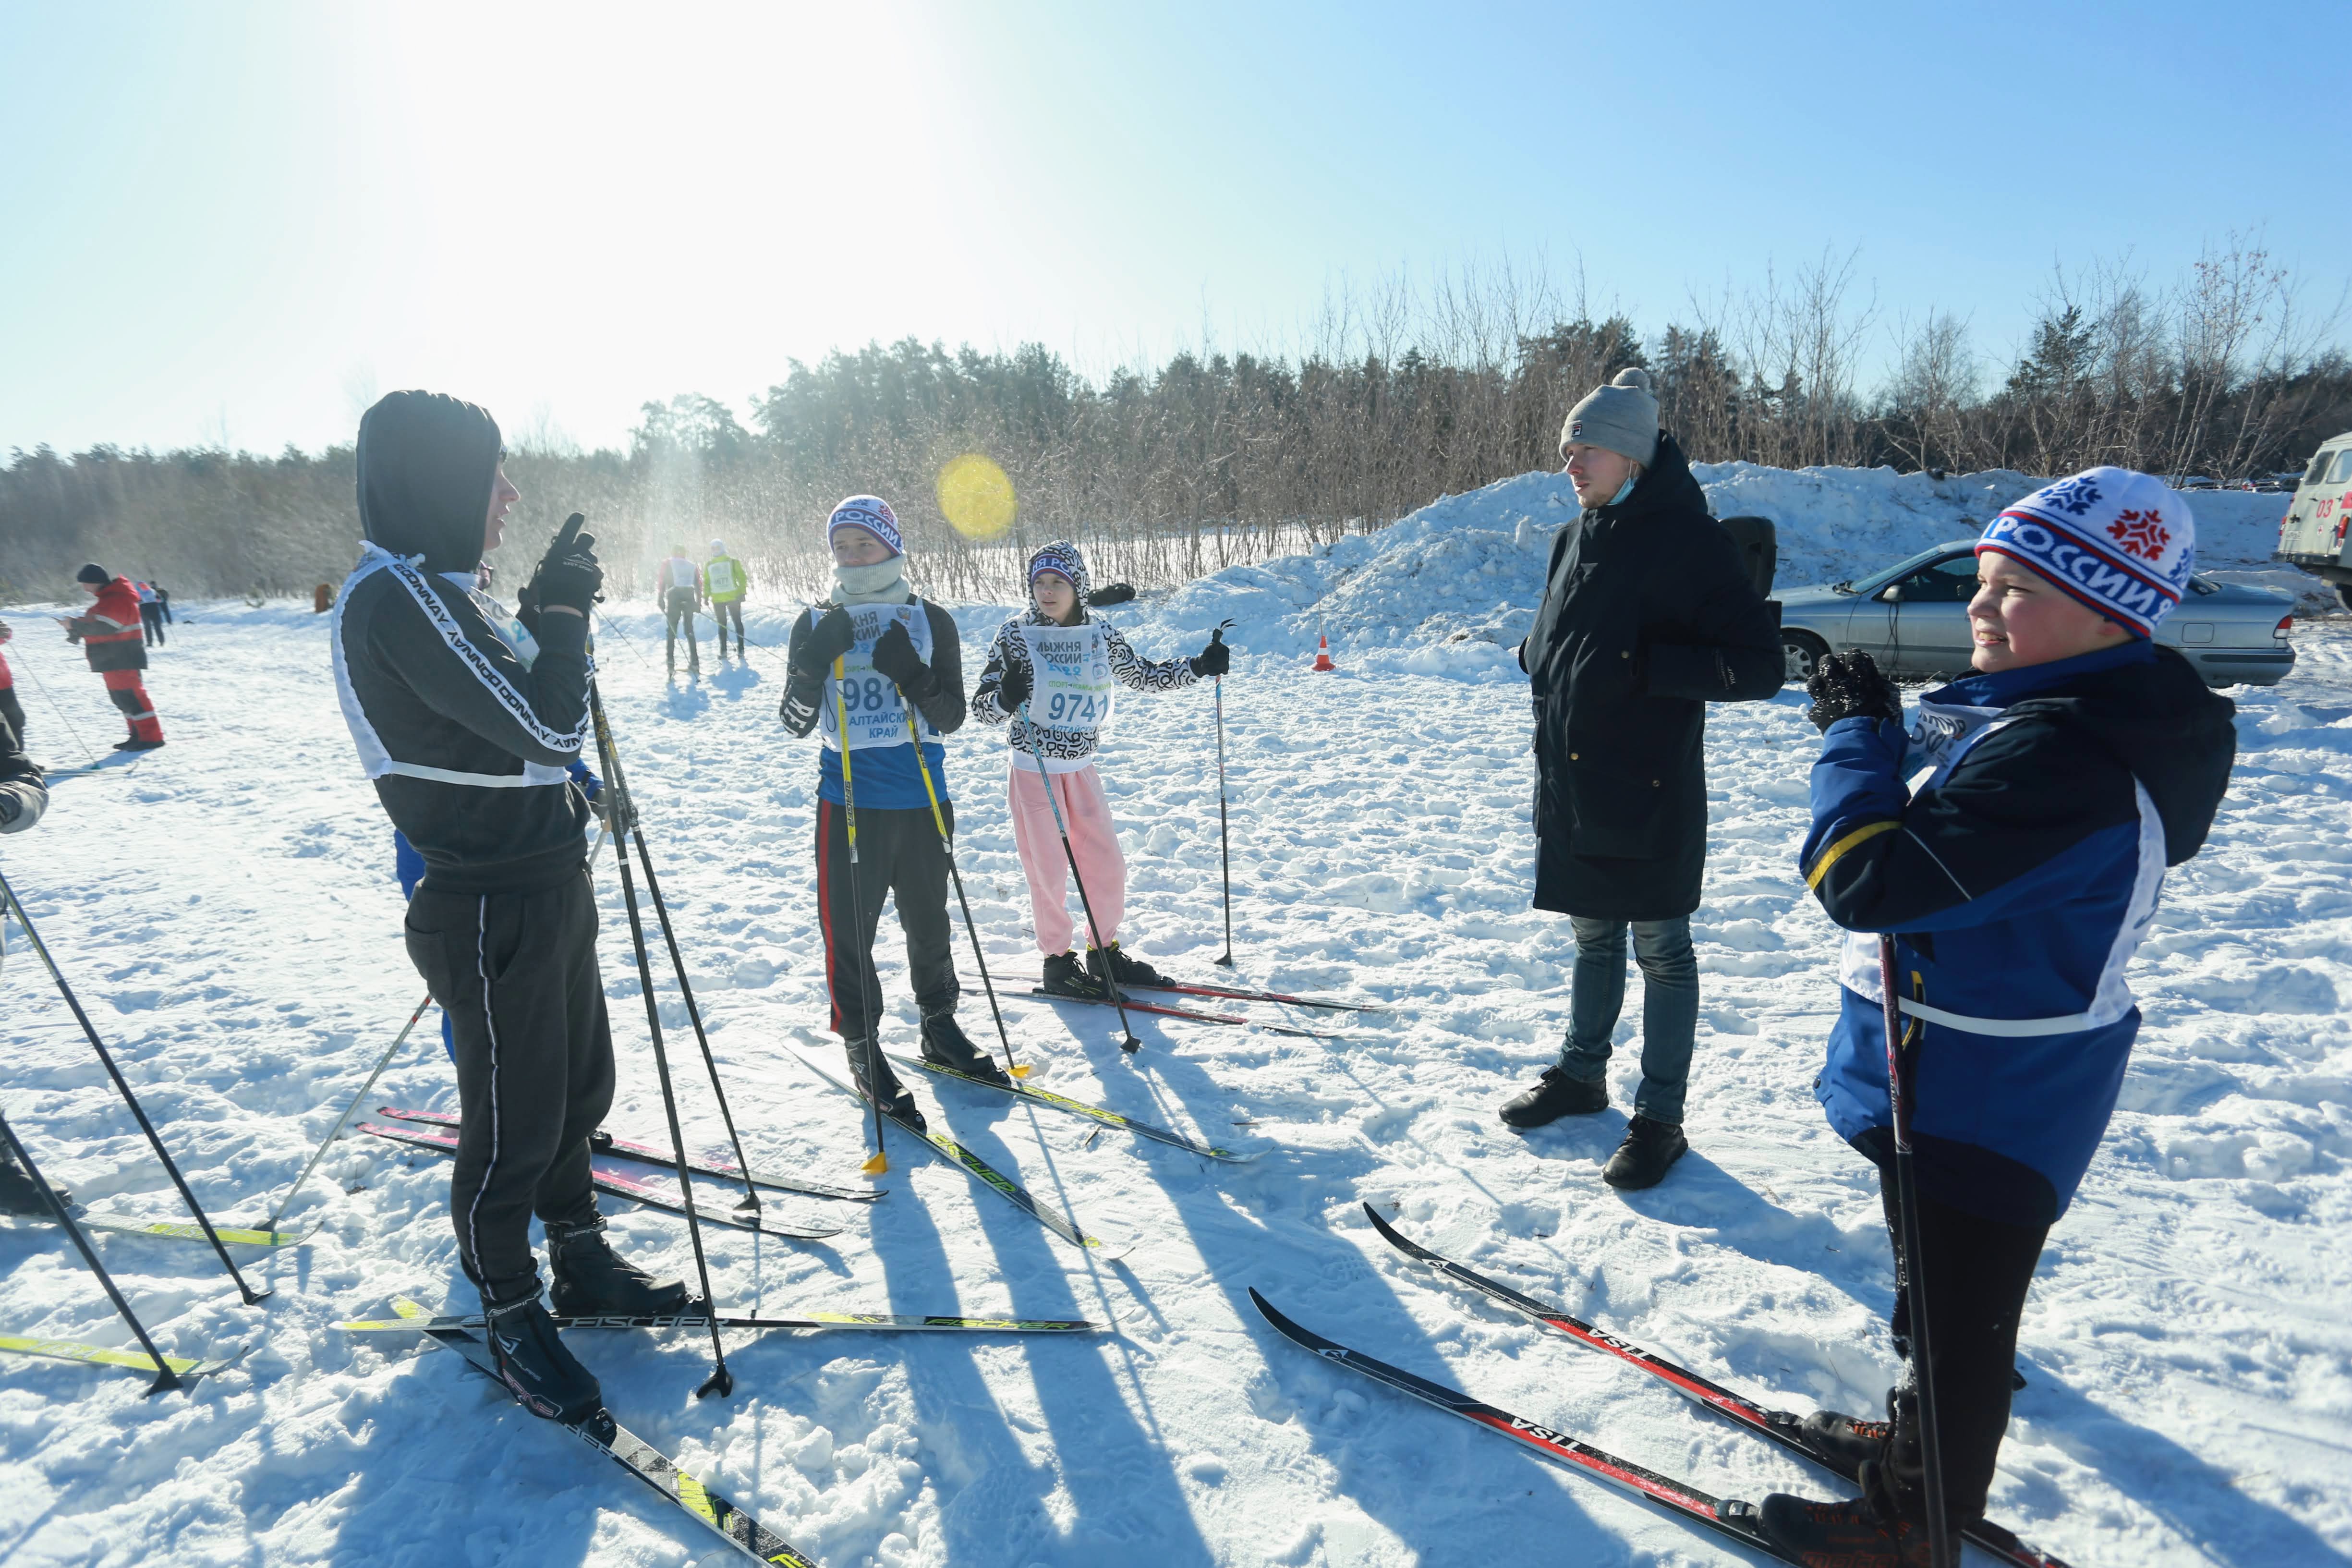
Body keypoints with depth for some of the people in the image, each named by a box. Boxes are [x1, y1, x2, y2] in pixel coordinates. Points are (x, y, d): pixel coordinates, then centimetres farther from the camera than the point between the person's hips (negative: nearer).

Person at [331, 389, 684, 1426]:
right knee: (514, 1128, 6)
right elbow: (550, 727, -26)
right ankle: (511, 1319, 27)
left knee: (578, 1089, 20)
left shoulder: (434, 590, 11)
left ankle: (582, 1264, 39)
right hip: (492, 912, -10)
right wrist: (563, 610, -11)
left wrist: (554, 610, 5)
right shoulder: (394, 599, -20)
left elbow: (523, 714, 15)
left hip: (548, 890, 10)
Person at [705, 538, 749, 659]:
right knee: (722, 625, 6)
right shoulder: (708, 565, 11)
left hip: (733, 598, -3)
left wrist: (742, 592, -10)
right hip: (717, 600, 3)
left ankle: (741, 649, 3)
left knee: (737, 623, 0)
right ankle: (723, 650, 10)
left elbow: (742, 577, 0)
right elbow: (706, 582, 16)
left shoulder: (732, 562, 1)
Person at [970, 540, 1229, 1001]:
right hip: (1032, 772, -4)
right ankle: (1057, 961, 22)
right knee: (1050, 874, 3)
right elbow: (982, 707, -10)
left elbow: (1142, 676, 16)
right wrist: (1006, 696, -33)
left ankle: (1104, 952, 28)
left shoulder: (1101, 637, 2)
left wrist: (1198, 666, 6)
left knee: (1108, 867, 7)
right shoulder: (1015, 637, -8)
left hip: (1081, 771, 4)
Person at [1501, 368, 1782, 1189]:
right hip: (1572, 788, 6)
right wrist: (1541, 655, 2)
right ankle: (1582, 1075, 37)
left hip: (1652, 794, -6)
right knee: (1594, 939, 20)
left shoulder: (1692, 541, -12)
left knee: (1661, 951, 7)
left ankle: (1659, 1117, 21)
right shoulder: (1575, 539, 8)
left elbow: (1759, 665, -15)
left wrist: (1645, 665, -20)